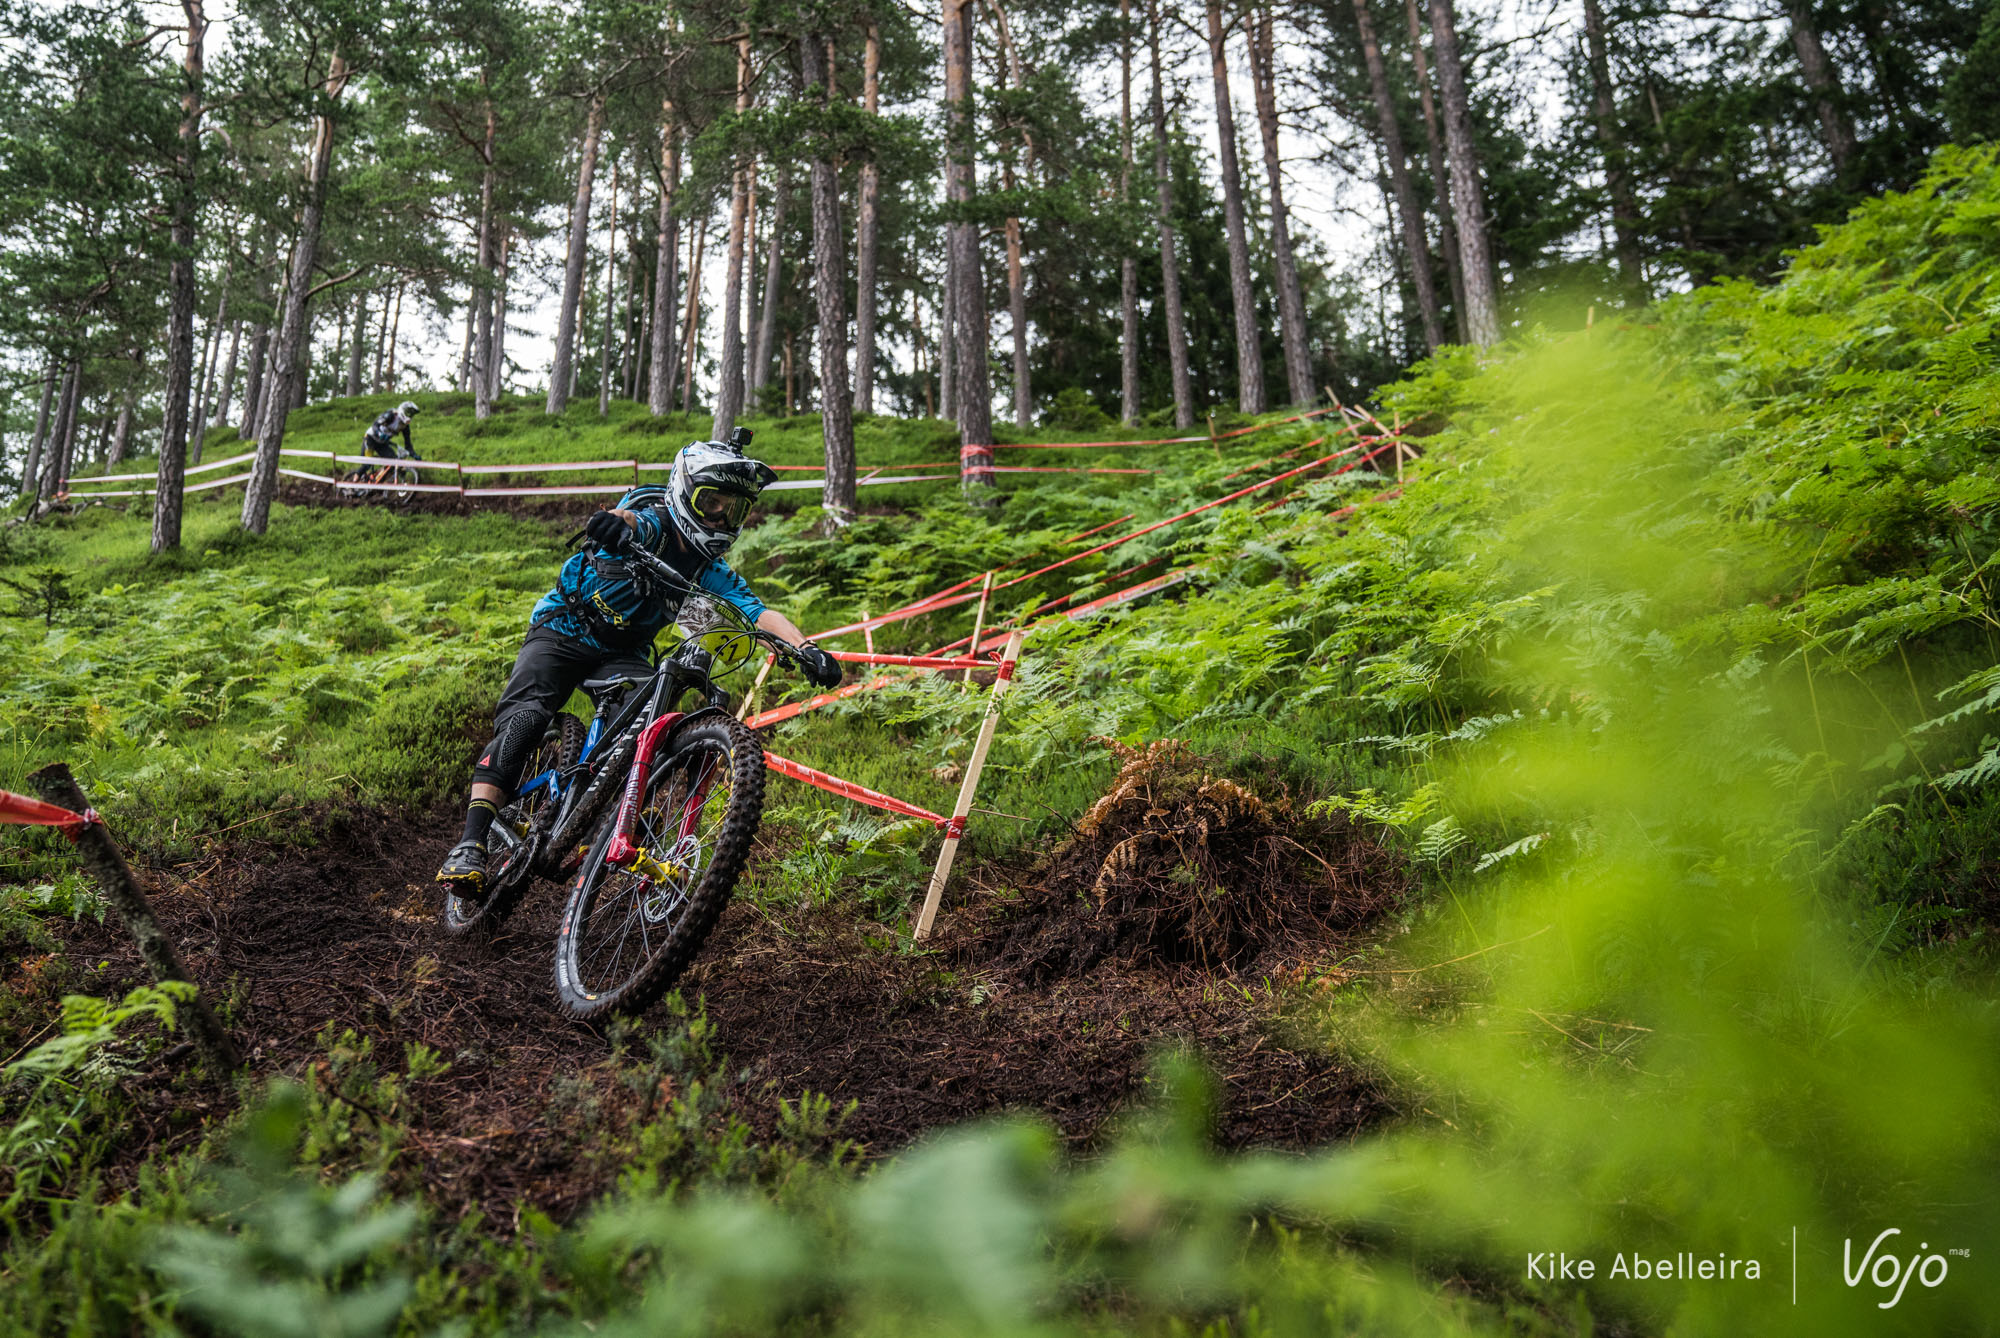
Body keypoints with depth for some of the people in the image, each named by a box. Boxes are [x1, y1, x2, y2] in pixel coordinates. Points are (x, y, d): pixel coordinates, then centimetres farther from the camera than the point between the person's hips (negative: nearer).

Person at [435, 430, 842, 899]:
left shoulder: (711, 572, -3)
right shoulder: (650, 521, -15)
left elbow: (758, 612, -17)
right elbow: (628, 521, -40)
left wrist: (806, 648, -36)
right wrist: (617, 525, -66)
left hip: (622, 655, 4)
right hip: (562, 632, -4)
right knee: (523, 719, -24)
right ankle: (471, 843, -29)